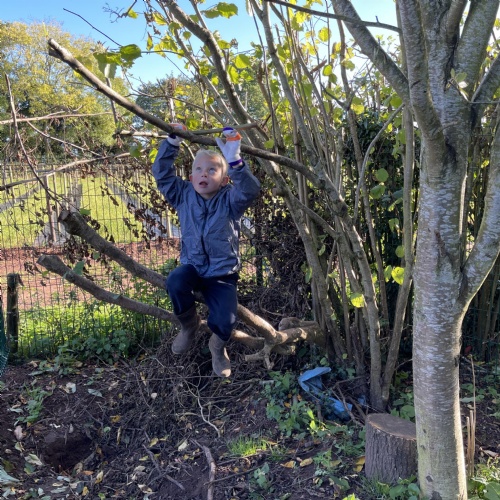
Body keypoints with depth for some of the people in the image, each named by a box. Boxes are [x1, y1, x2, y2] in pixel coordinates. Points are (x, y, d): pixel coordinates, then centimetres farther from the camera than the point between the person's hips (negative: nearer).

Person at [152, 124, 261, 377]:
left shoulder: (230, 200, -9)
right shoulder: (184, 196, -1)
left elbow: (250, 189, -30)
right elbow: (162, 173, -5)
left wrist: (235, 161, -42)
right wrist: (172, 141, -15)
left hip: (222, 273, -2)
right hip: (193, 267, 2)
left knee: (224, 322, -20)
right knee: (175, 282, -33)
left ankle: (218, 346, 22)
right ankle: (189, 324, 2)